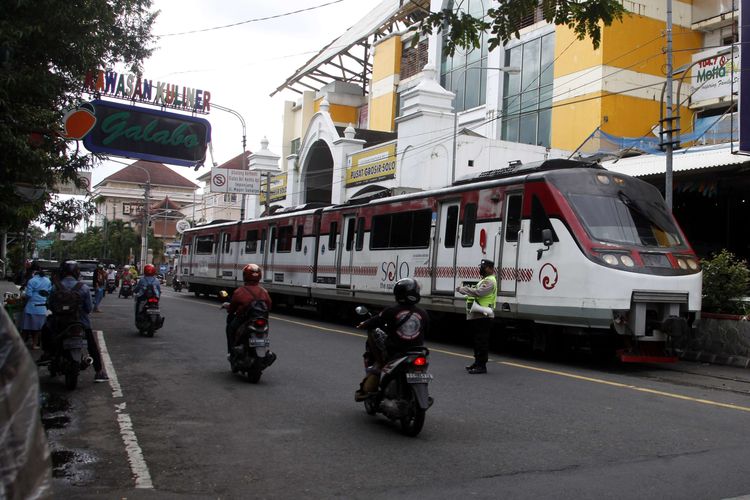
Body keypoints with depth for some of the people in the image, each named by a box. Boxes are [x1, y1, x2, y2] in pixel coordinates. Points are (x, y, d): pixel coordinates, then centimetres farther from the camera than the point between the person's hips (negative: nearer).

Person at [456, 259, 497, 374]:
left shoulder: (490, 281, -12)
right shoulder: (485, 280, 24)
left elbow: (478, 292, -24)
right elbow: (476, 293, 22)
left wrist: (462, 289, -17)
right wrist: (465, 290, 6)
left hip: (483, 316, -11)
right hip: (478, 315, 11)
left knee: (482, 341, -9)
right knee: (477, 340, 16)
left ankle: (482, 365, -7)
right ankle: (477, 362, 25)